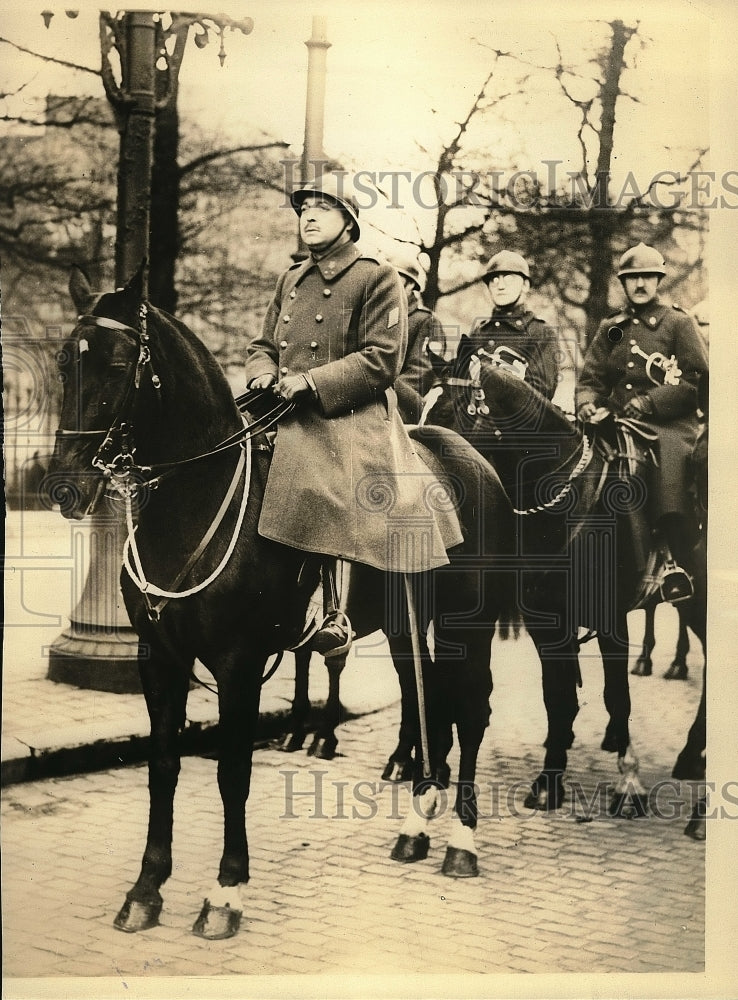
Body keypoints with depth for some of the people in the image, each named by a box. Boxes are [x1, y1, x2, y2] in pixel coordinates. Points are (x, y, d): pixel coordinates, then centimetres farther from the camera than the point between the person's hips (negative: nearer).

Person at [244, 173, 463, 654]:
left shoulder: (377, 277, -2)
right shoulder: (292, 279, 19)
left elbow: (381, 359, -10)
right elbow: (264, 345, 24)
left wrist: (312, 382, -17)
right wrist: (264, 375, -1)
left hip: (353, 420, -7)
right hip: (289, 417, 8)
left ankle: (332, 610, -17)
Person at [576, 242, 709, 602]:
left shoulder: (679, 323, 8)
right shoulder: (610, 329, 19)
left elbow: (696, 381, -1)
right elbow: (591, 378, 17)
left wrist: (651, 401, -15)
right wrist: (587, 402, -7)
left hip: (670, 422, -4)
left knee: (669, 453, -35)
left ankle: (677, 563, -38)